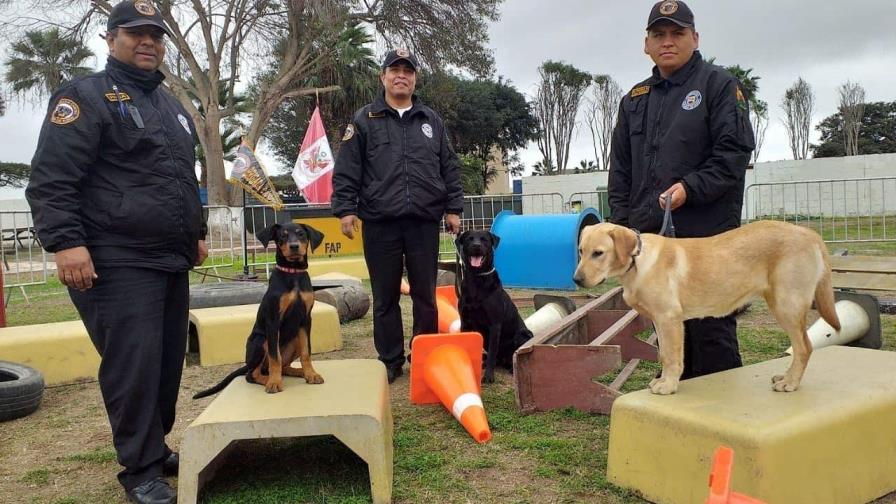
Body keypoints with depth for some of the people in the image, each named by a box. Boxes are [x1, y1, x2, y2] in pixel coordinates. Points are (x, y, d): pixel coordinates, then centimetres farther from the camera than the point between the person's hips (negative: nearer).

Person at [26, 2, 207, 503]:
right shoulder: (87, 96, -3)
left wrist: (197, 232, 26)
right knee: (134, 366, -6)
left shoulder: (172, 106, 21)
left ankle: (157, 449, 27)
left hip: (172, 261, 8)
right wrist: (65, 241, -20)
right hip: (118, 264, -8)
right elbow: (51, 178, -12)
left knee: (169, 362, 11)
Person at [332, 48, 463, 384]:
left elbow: (449, 168, 14)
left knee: (425, 295, 7)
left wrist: (453, 208, 8)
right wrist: (345, 209, -6)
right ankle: (390, 362, 17)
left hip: (424, 222, 2)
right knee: (385, 297, 5)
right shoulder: (364, 120, 7)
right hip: (380, 224, -1)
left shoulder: (431, 121, 15)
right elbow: (346, 170, 2)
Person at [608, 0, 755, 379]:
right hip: (649, 235, 6)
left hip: (706, 236, -6)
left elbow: (734, 152, -7)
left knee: (712, 334, -2)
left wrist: (690, 188, -19)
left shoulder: (718, 85, 1)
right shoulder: (635, 99, 17)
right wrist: (621, 223, 9)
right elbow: (620, 169, 18)